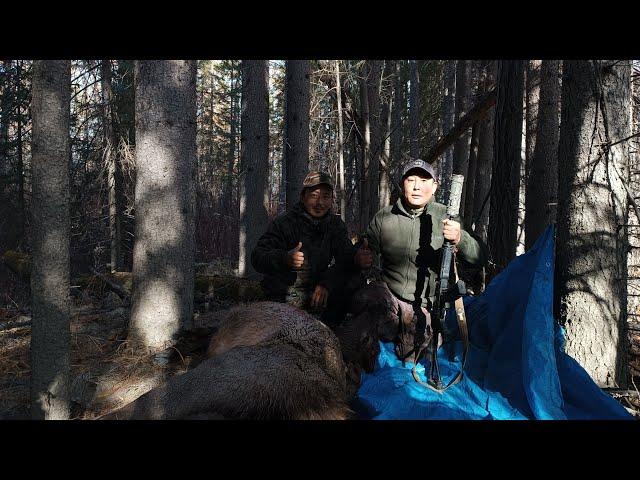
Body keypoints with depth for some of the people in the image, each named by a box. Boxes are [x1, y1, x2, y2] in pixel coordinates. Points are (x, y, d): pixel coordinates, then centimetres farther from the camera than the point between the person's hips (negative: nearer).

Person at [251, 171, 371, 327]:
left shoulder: (336, 224, 9)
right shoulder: (285, 222, -6)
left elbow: (345, 255, -5)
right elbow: (257, 258, -13)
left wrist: (327, 282, -25)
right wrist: (284, 258, -35)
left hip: (318, 290, 6)